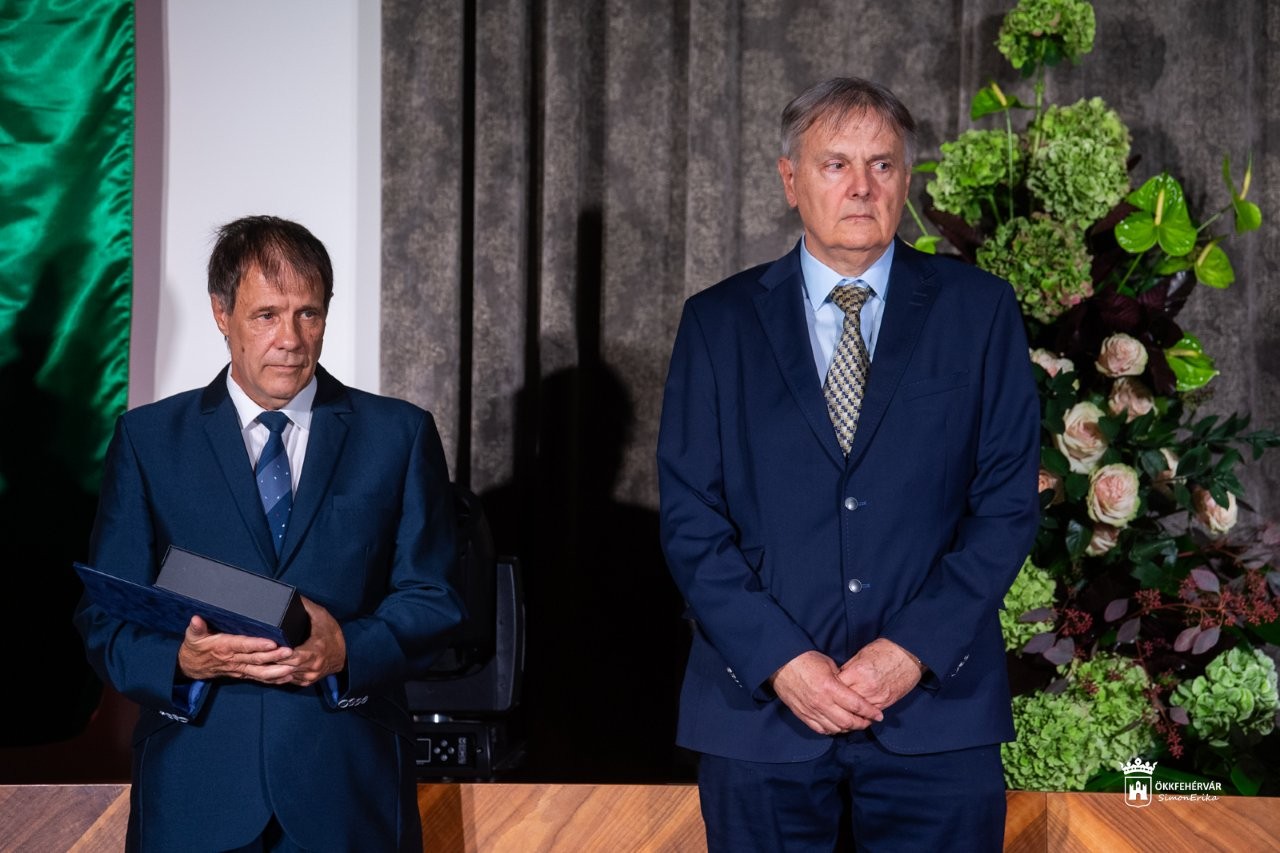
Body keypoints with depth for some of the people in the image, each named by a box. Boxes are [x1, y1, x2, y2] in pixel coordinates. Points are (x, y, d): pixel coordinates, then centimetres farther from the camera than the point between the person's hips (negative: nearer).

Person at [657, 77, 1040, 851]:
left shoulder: (978, 310, 5)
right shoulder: (719, 322, 6)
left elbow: (1007, 503, 0)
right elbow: (691, 519, 1)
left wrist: (914, 650, -10)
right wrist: (779, 659, -11)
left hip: (936, 707, 0)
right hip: (762, 707, 0)